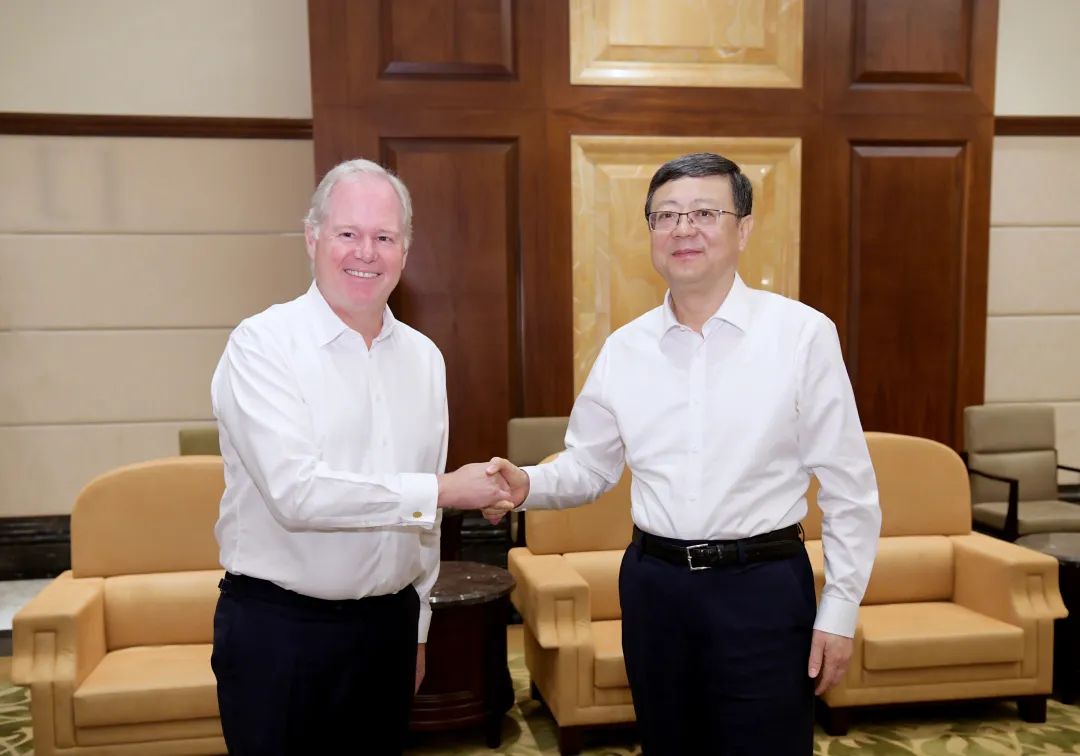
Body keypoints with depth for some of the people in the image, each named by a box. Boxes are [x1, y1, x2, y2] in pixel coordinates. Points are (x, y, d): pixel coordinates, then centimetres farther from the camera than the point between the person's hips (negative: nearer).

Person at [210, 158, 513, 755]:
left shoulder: (423, 356, 6)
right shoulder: (262, 344, -12)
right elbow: (294, 492, -23)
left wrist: (416, 626, 16)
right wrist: (442, 491, -17)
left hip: (389, 626, 5)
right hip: (278, 631, -5)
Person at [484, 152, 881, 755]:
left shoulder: (803, 333, -8)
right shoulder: (624, 348, 3)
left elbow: (848, 485, -5)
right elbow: (589, 466, 9)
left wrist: (841, 607, -4)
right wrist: (529, 484, -11)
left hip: (765, 587, -3)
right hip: (652, 584, 4)